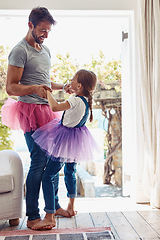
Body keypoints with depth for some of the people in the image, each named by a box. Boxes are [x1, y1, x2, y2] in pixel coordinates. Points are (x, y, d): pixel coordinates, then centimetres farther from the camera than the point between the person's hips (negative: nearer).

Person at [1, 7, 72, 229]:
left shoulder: (46, 50, 19)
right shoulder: (20, 51, -8)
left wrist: (64, 87, 14)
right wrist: (34, 89, -28)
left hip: (48, 110, 8)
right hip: (31, 110, -8)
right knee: (39, 162, -9)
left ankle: (53, 205, 25)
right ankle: (32, 216, 2)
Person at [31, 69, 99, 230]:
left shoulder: (75, 100, -23)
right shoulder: (87, 101, 3)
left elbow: (54, 107, -31)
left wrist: (47, 92, -16)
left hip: (65, 143, -9)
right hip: (77, 143, 10)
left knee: (47, 176, -9)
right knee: (71, 172, 27)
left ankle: (50, 217, -11)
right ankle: (71, 207, 42)